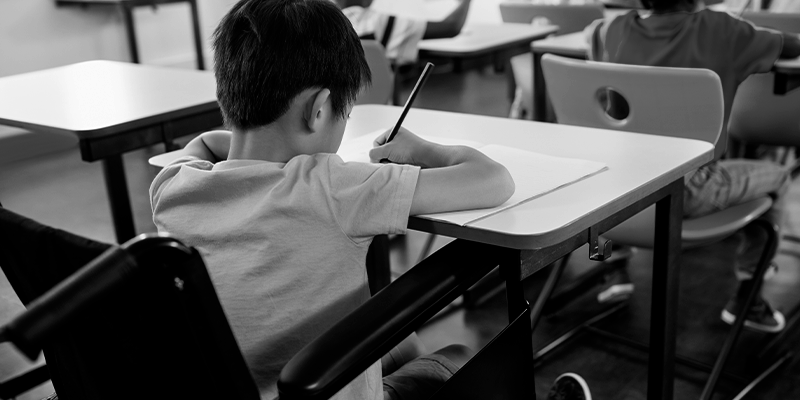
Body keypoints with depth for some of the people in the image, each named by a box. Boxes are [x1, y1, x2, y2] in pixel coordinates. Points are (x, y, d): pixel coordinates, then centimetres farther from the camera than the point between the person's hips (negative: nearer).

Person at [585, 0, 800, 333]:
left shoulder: (618, 31, -2)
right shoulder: (720, 32, -11)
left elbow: (591, 30, 22)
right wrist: (746, 41, 23)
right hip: (686, 196, -4)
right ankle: (745, 298, 24)